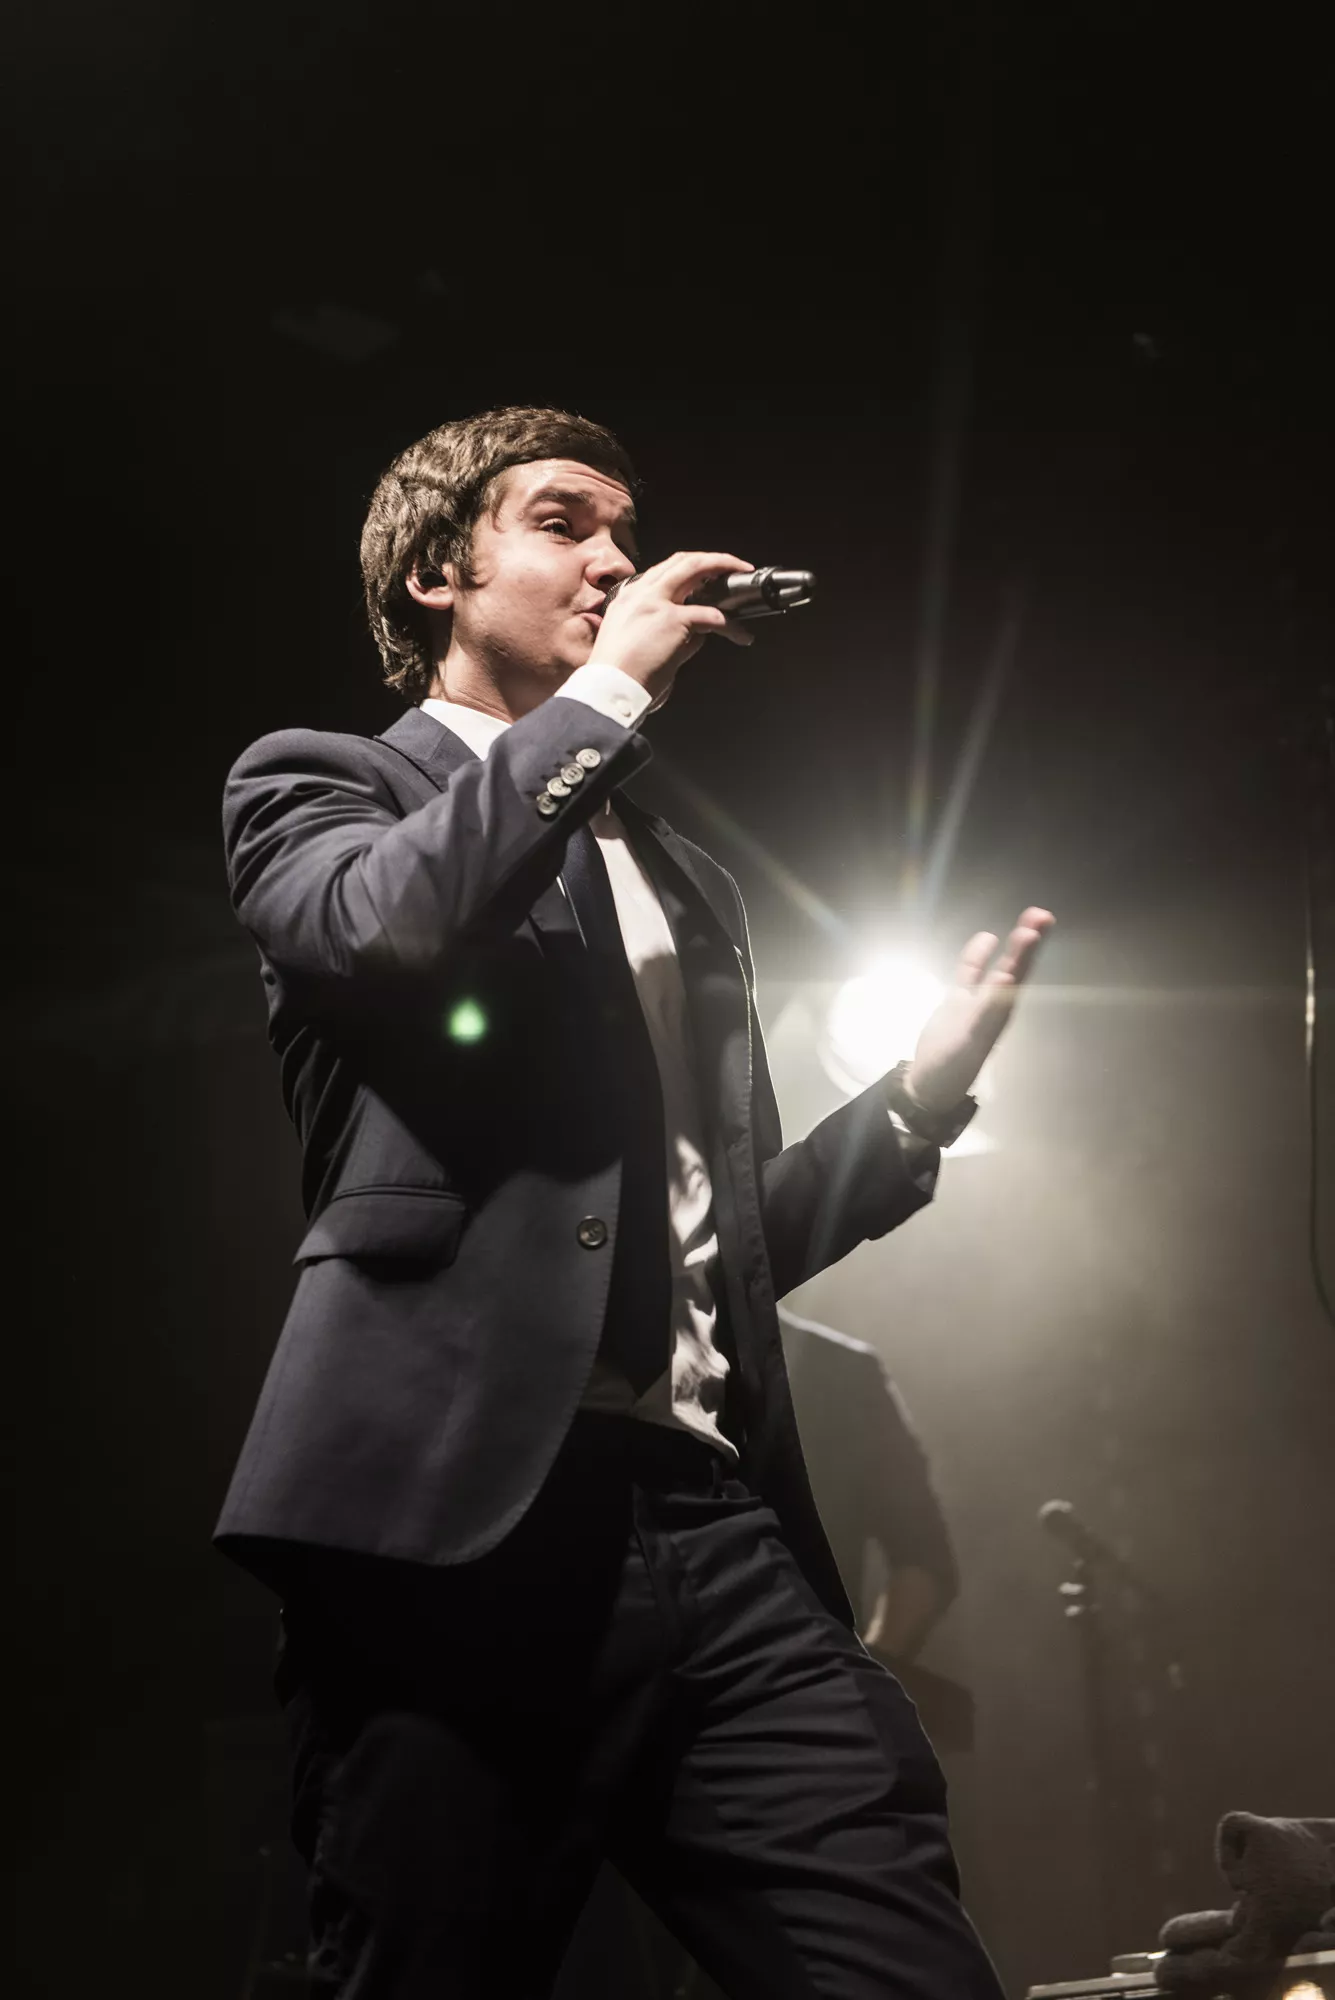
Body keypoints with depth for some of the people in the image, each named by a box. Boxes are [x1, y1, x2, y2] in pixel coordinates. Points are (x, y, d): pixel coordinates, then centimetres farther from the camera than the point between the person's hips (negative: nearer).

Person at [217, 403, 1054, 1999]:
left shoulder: (687, 883, 28)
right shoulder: (319, 789, 12)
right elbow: (381, 922, -14)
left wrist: (921, 1091, 15)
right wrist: (607, 693, -2)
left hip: (719, 1528, 5)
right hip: (461, 1521, -5)